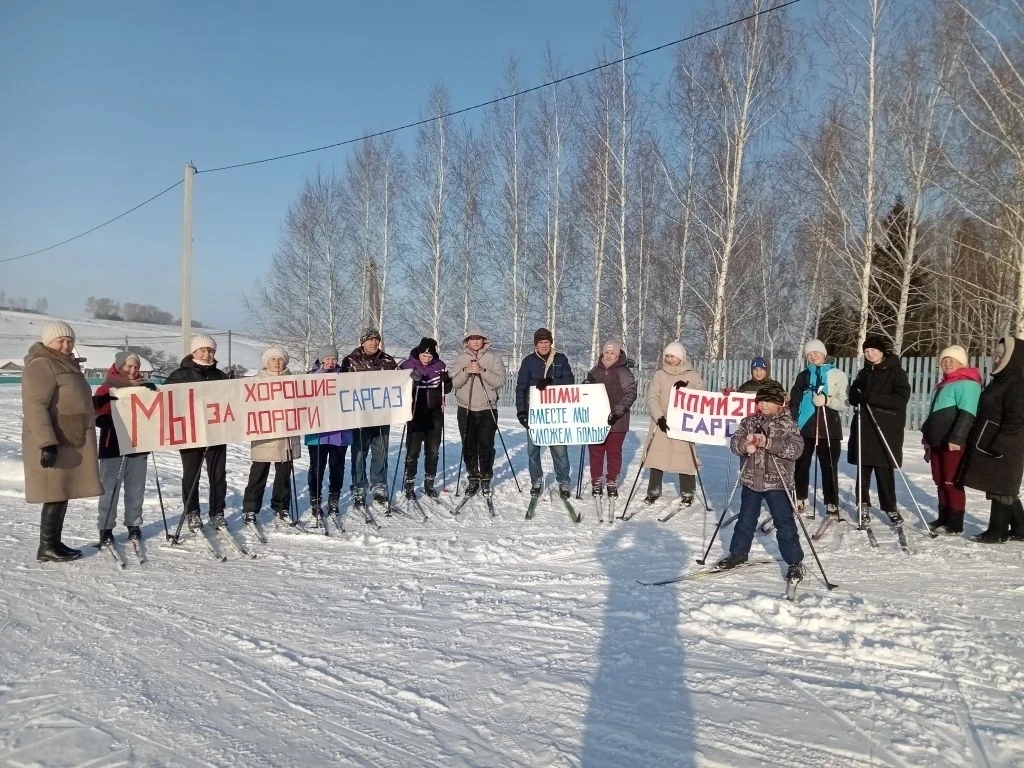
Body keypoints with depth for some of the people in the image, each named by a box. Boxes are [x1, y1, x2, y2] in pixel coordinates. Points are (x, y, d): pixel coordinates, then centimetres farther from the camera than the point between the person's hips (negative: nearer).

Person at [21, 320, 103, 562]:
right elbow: (35, 407, -21)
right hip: (53, 444, -10)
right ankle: (47, 547, 1)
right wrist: (47, 443, -27)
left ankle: (55, 543, 19)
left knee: (63, 493, 11)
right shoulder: (41, 365, -12)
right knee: (56, 494, -7)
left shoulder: (66, 364, 19)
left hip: (70, 442, 10)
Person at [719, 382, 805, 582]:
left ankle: (795, 561, 13)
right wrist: (745, 445, -22)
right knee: (746, 520, 15)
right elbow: (734, 441, 0)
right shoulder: (749, 421, 5)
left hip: (777, 482, -4)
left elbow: (796, 448, -18)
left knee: (784, 522, 2)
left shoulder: (787, 424, -6)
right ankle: (738, 553, 30)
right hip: (751, 480, 4)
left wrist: (769, 443, -27)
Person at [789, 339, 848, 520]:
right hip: (804, 428, 2)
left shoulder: (838, 375, 5)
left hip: (829, 429, -2)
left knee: (829, 467, -1)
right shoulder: (803, 376, 13)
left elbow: (845, 403, -1)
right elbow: (793, 402, 16)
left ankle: (832, 504, 6)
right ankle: (800, 501, 17)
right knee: (801, 465, 6)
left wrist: (827, 400, -18)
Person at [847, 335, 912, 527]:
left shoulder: (896, 372, -1)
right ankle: (864, 505, 16)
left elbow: (901, 399, -12)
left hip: (887, 430, -4)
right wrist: (859, 396, -11)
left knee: (884, 471, -3)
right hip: (864, 428, 4)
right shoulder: (864, 373, 16)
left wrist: (871, 397, -18)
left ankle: (890, 507, 12)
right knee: (863, 469, 4)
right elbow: (853, 396, 13)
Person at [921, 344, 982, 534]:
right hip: (937, 442, 9)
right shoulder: (942, 385, 21)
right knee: (940, 482, 13)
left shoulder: (967, 383, -9)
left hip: (953, 443, -9)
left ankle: (955, 524, 0)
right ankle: (943, 518, 21)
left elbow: (967, 415, -19)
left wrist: (956, 438, -25)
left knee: (951, 483, -5)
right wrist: (927, 437, 24)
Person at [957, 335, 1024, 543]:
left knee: (1000, 489, -1)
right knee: (1006, 489, 17)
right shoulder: (1000, 380, 15)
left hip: (1003, 449, -10)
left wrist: (999, 446, -24)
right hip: (991, 446, 10)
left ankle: (997, 532, 9)